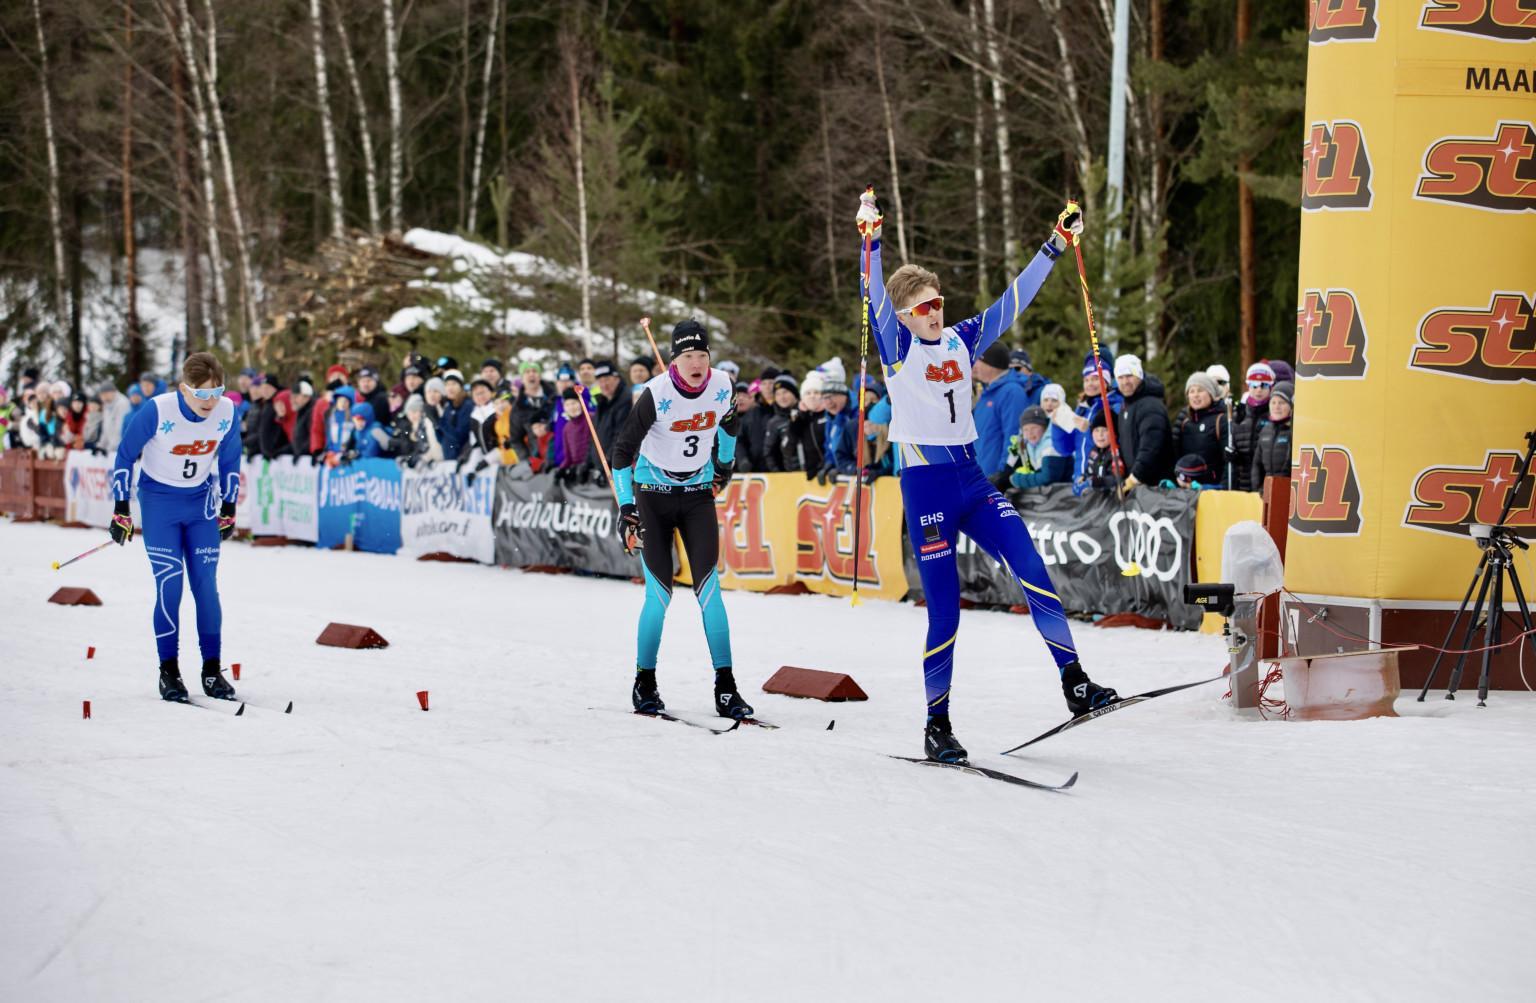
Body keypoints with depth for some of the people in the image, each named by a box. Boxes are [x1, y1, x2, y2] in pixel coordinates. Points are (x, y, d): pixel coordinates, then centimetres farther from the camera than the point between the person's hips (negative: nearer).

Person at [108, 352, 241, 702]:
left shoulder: (227, 412, -12)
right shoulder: (157, 411, -23)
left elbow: (229, 461, 6)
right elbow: (125, 456, -9)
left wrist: (228, 509, 11)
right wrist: (121, 510, -7)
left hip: (201, 503, 3)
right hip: (159, 501, -3)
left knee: (206, 586, -1)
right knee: (169, 586, -9)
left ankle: (212, 670, 7)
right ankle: (169, 670, -1)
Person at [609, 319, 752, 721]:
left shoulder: (721, 386, -8)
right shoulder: (658, 393, -19)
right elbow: (624, 449, -13)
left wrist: (724, 463, 28)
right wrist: (626, 508, -17)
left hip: (698, 495, 3)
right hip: (653, 495, -3)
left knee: (709, 588, -7)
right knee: (660, 594, -6)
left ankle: (725, 688, -7)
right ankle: (644, 684, 9)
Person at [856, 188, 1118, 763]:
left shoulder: (962, 340, 11)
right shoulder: (898, 346, -2)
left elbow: (1013, 300, 14)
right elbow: (876, 298, -18)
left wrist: (1055, 247, 12)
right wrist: (871, 241, -32)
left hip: (973, 479, 5)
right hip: (925, 485, -5)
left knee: (1033, 573, -10)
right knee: (944, 610, -5)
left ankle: (1075, 683, -5)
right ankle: (936, 726, 6)